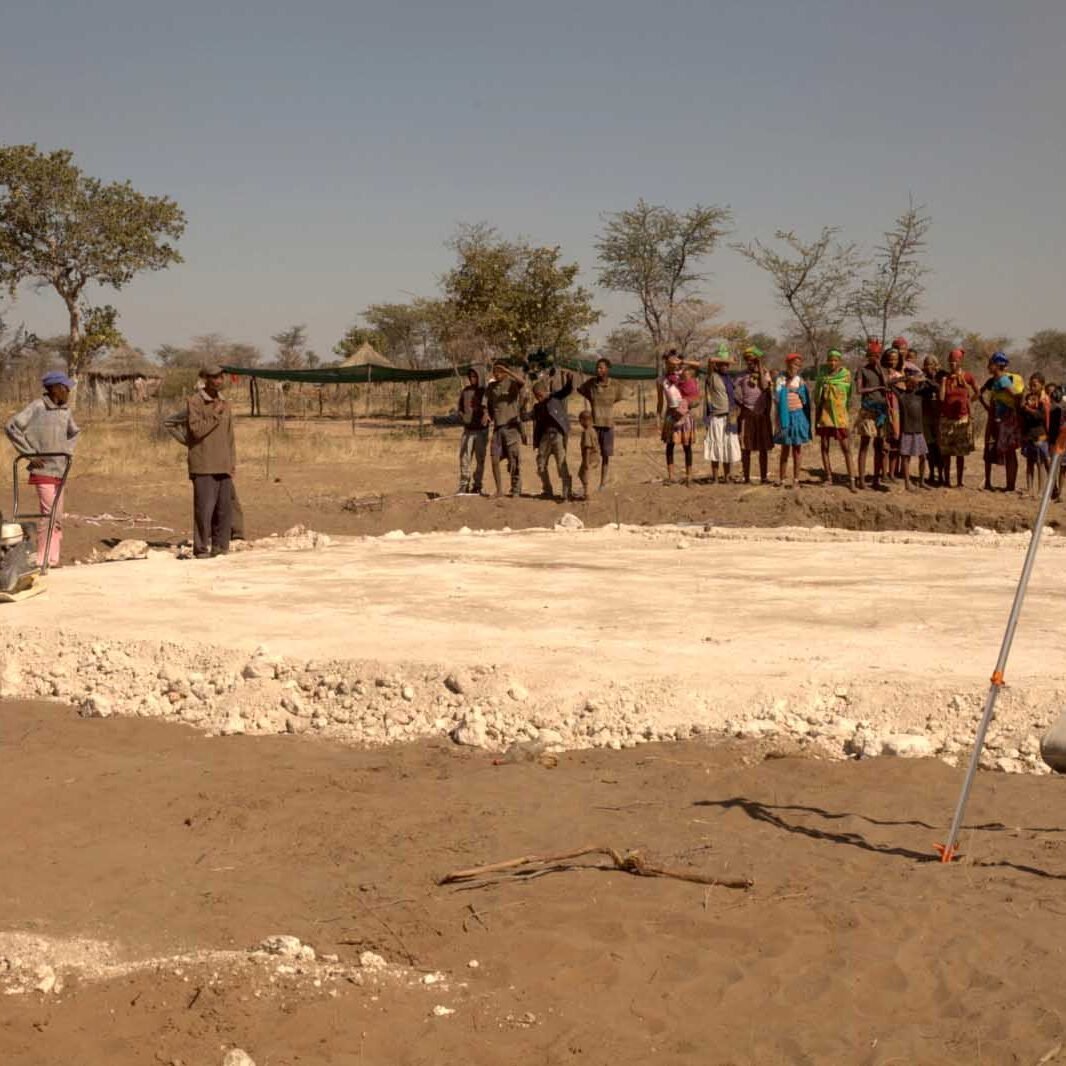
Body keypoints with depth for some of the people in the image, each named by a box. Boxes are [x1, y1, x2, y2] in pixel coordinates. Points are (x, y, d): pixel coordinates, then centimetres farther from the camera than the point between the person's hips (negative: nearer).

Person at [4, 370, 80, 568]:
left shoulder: (65, 411, 9)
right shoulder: (36, 407, -11)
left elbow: (74, 432, 27)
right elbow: (11, 428, -14)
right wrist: (30, 453, -14)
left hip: (59, 470, 7)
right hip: (43, 470, -7)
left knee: (58, 517, 9)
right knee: (48, 513, -11)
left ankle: (53, 558, 16)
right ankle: (41, 560, -5)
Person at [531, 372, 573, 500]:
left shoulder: (556, 396, 1)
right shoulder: (537, 407, 14)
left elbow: (567, 390, -13)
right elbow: (536, 424, 15)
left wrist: (569, 381, -35)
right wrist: (535, 441, 10)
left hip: (558, 434, -6)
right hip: (545, 436, 6)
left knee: (562, 464, -9)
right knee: (541, 464, 9)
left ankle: (567, 492, -6)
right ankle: (547, 491, 21)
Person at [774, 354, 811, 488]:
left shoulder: (800, 381, 4)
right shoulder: (781, 380, -3)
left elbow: (805, 400, 4)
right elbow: (778, 398, -8)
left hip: (798, 415, 2)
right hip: (786, 416, -2)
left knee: (797, 449, 4)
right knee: (785, 449, 5)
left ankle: (796, 479, 10)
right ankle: (782, 479, 13)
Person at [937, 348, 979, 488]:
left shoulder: (967, 376, -2)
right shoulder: (945, 377, 1)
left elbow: (976, 392, 12)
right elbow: (941, 398, -8)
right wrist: (944, 381, -11)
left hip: (962, 419, -1)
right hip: (946, 419, 1)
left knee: (960, 452, 4)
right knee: (945, 451, 4)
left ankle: (959, 481, 9)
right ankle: (946, 480, 10)